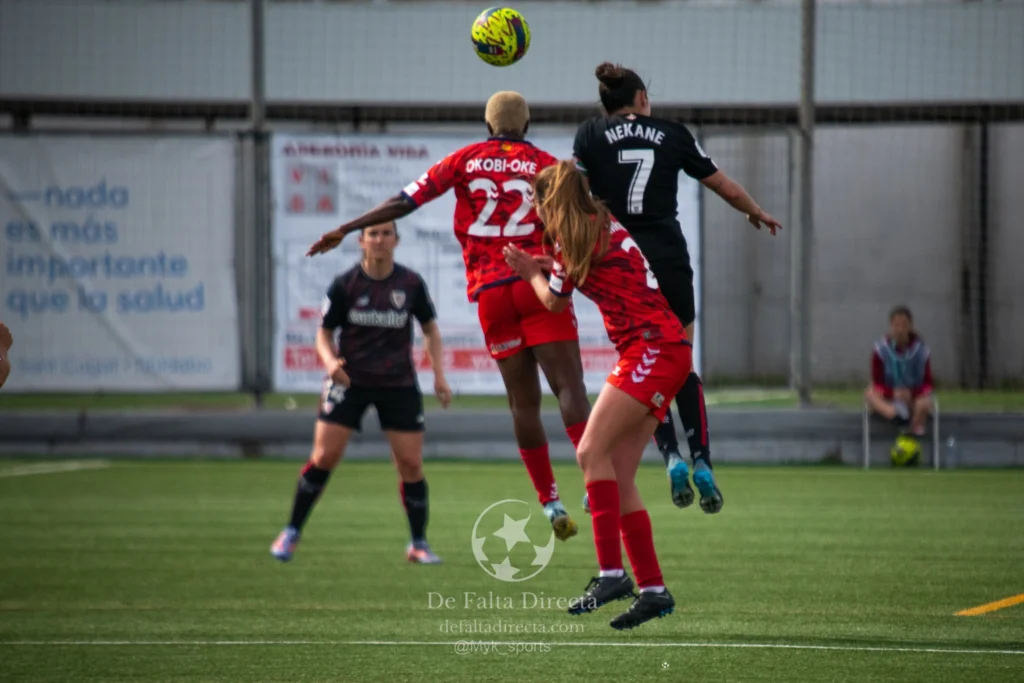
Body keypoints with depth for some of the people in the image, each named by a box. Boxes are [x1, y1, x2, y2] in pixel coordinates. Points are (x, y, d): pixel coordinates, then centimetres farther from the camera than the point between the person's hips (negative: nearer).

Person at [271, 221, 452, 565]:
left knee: (411, 462, -4)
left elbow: (430, 329, 11)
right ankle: (291, 533, 6)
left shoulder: (411, 284, -3)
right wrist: (330, 361, -20)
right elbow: (324, 333, 1)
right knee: (324, 456, -9)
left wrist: (439, 375, 2)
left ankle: (419, 544, 12)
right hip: (350, 380, -1)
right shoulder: (344, 285, -6)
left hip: (399, 384, 1)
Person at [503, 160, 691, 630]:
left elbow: (553, 301, 5)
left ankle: (612, 572, -24)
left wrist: (531, 273, 23)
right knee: (617, 475, 5)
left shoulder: (579, 237, -7)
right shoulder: (602, 228, 19)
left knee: (592, 451, -16)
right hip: (660, 351, 9)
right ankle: (652, 588, 4)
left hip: (653, 348, -9)